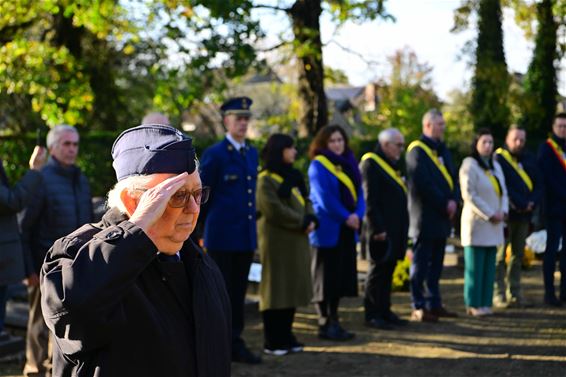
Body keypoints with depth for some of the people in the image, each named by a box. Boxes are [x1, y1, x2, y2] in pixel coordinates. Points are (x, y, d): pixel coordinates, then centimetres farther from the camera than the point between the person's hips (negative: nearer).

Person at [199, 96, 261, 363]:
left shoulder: (252, 154, 12)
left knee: (238, 292, 11)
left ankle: (235, 344, 19)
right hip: (222, 236, -6)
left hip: (246, 237, 6)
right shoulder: (214, 154, -9)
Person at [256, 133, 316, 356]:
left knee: (292, 287, 9)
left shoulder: (294, 176, 16)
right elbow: (274, 209, -17)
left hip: (296, 240, 8)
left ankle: (286, 336, 17)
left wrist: (311, 219, -7)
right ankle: (272, 342, 2)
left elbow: (306, 200, 13)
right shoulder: (266, 180, -9)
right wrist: (302, 223, -14)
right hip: (276, 240, -8)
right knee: (275, 289, -3)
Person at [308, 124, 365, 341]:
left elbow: (358, 192, 7)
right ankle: (324, 324, 4)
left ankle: (334, 321, 17)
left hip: (347, 230, 7)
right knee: (325, 278, -1)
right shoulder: (318, 165, -6)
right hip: (327, 229, -7)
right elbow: (324, 197, -15)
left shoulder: (349, 164, 13)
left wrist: (358, 214, -11)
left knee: (341, 277, 10)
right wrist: (345, 217, -17)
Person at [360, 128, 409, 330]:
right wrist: (377, 228, -22)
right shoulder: (371, 164, -12)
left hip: (394, 230, 9)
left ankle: (384, 311, 18)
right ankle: (372, 314, 2)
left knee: (387, 270, 12)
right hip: (381, 230, -9)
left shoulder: (391, 164, 19)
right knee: (378, 270, -4)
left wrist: (401, 229, 17)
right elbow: (370, 200, -18)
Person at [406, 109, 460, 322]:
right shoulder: (417, 151, -10)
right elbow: (423, 184, -19)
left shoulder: (442, 150, 16)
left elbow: (453, 179, 13)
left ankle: (434, 304, 19)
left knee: (436, 263, 12)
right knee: (421, 263, -2)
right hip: (425, 217, -8)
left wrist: (454, 200, -5)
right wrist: (444, 203, -16)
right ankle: (418, 308, 2)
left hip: (441, 216, 8)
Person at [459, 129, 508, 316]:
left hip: (494, 224, 7)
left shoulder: (495, 166, 17)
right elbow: (469, 195, -14)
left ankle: (485, 303, 11)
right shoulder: (469, 165, -8)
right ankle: (473, 304, -1)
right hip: (477, 223, -7)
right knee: (475, 266, -6)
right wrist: (489, 214, -14)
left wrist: (503, 211, -1)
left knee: (489, 266, 7)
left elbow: (503, 192, 18)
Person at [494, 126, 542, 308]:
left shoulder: (529, 160, 14)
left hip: (524, 215, 6)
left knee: (518, 255, 10)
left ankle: (514, 293, 15)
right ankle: (499, 294, -1)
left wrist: (532, 202, -8)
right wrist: (519, 204, -17)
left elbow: (538, 185, 11)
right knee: (500, 255, -4)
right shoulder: (498, 159, -6)